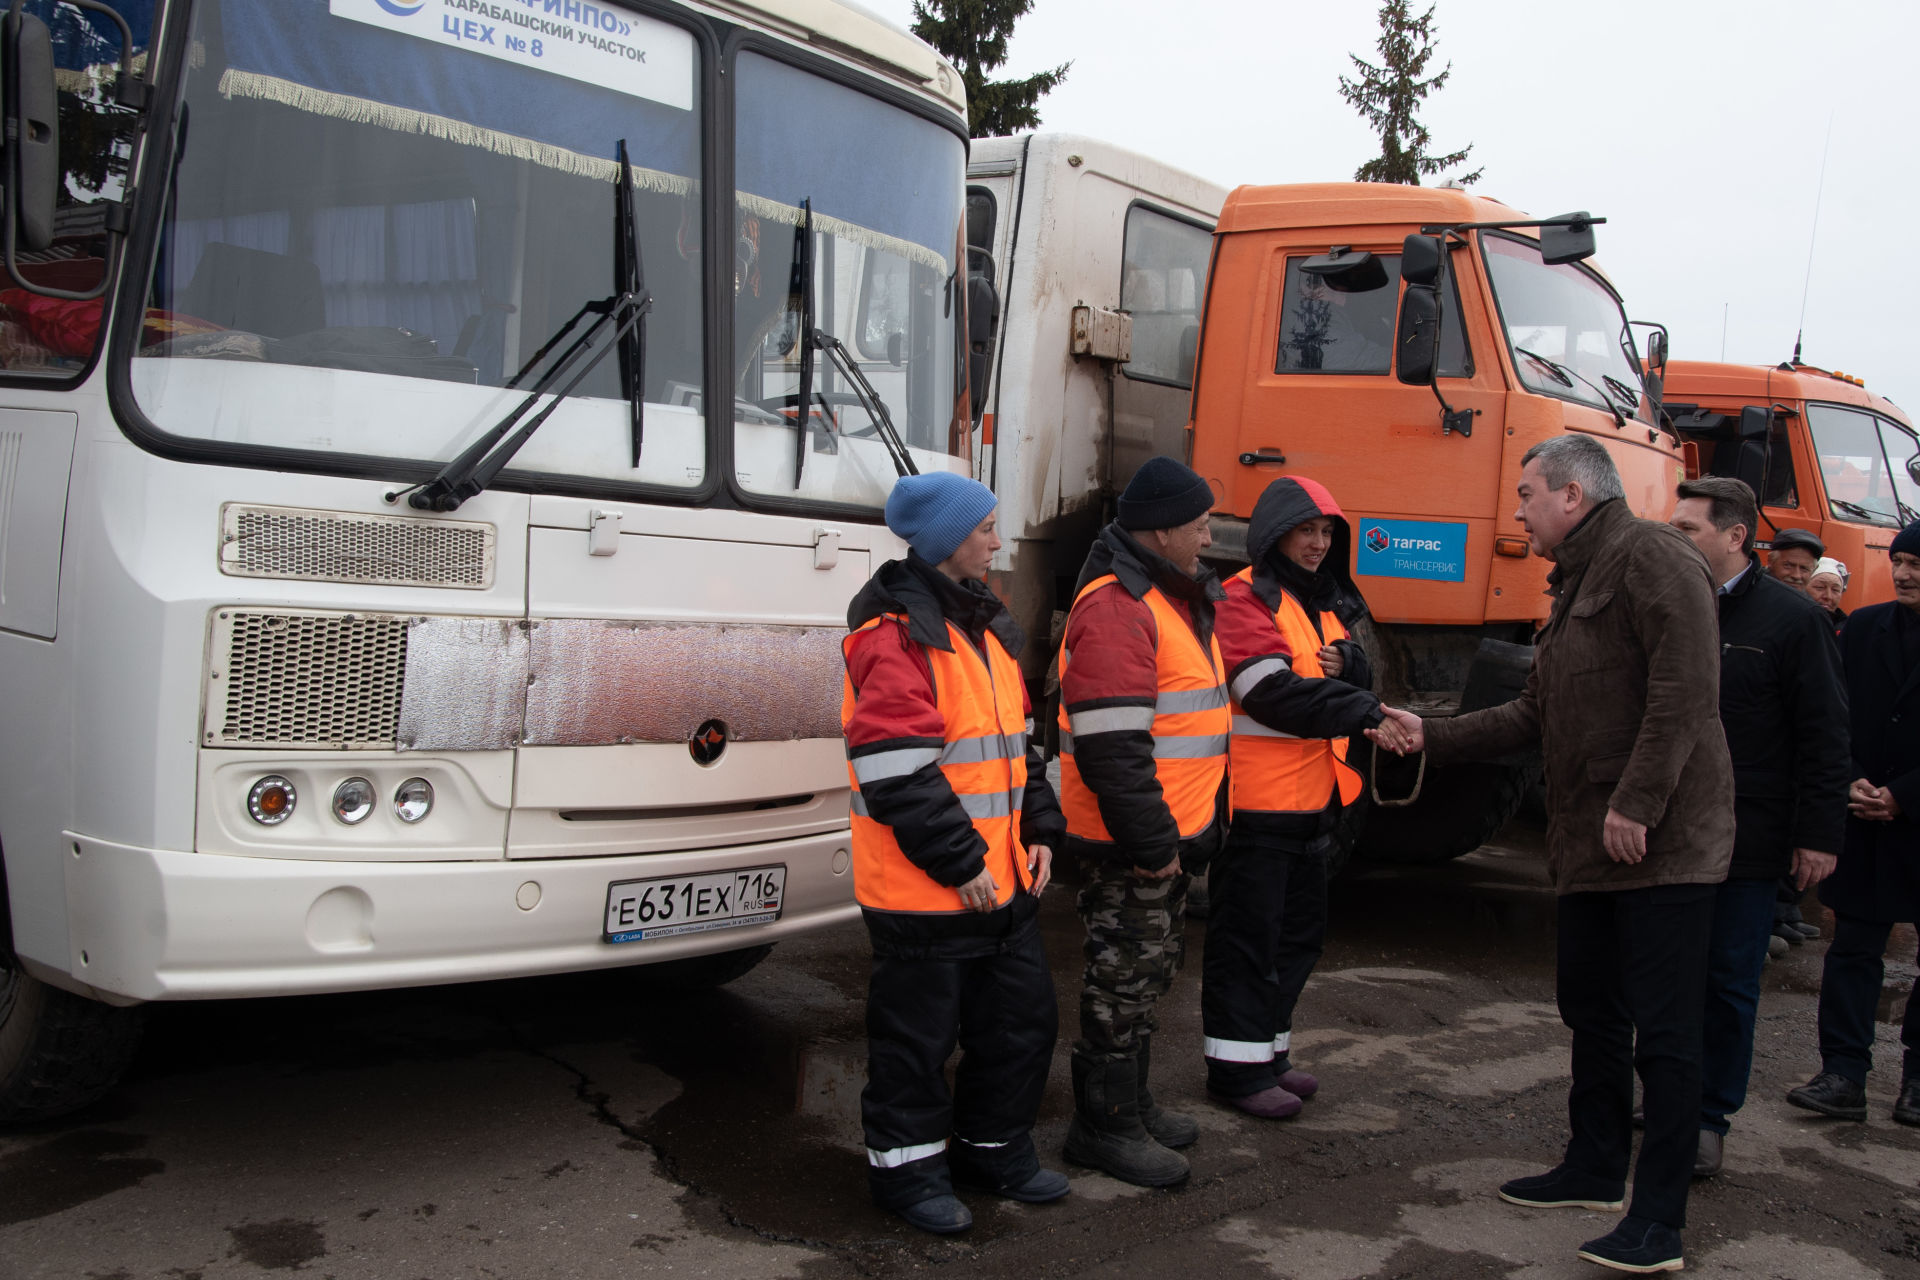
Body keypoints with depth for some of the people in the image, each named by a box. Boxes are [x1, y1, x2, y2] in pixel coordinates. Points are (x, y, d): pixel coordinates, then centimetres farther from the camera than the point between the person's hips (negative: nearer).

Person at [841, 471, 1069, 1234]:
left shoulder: (985, 625, 13)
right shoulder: (895, 634, -16)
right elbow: (898, 774, -21)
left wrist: (1039, 830, 11)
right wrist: (958, 862, -18)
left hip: (1001, 882, 9)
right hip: (923, 889, -9)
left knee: (1023, 1017, 17)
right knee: (917, 1033, 5)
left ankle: (993, 1148, 34)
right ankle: (907, 1167, 22)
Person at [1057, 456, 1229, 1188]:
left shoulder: (1176, 599, 15)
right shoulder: (1115, 608, -20)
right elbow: (1110, 748, -26)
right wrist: (1150, 841, -22)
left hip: (1167, 832, 11)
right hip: (1129, 843, -10)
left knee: (1150, 970, 19)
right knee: (1126, 976, -1)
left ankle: (1131, 1102, 33)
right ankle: (1104, 1126, 10)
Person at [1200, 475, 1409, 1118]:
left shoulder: (1321, 602, 17)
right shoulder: (1245, 600, -12)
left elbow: (1359, 677, 17)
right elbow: (1275, 692, -23)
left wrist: (1346, 663, -6)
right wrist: (1365, 714, -26)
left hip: (1312, 799, 9)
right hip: (1257, 802, -9)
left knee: (1299, 933, 16)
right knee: (1247, 937, -2)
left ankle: (1269, 1052, 28)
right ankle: (1238, 1067, 7)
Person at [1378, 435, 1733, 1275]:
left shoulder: (1650, 558, -11)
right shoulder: (1575, 587, 20)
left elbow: (1685, 688, -22)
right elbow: (1536, 715, 24)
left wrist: (1637, 804, -24)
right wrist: (1432, 737, 21)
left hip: (1662, 843, -10)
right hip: (1588, 847, 10)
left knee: (1662, 1032, -4)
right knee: (1592, 1015, 18)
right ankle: (1595, 1168, 32)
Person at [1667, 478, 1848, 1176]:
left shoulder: (1793, 618, -4)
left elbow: (1824, 737, -5)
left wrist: (1819, 835, -9)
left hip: (1744, 841, -4)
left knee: (1729, 981, 4)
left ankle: (1708, 1118, 15)